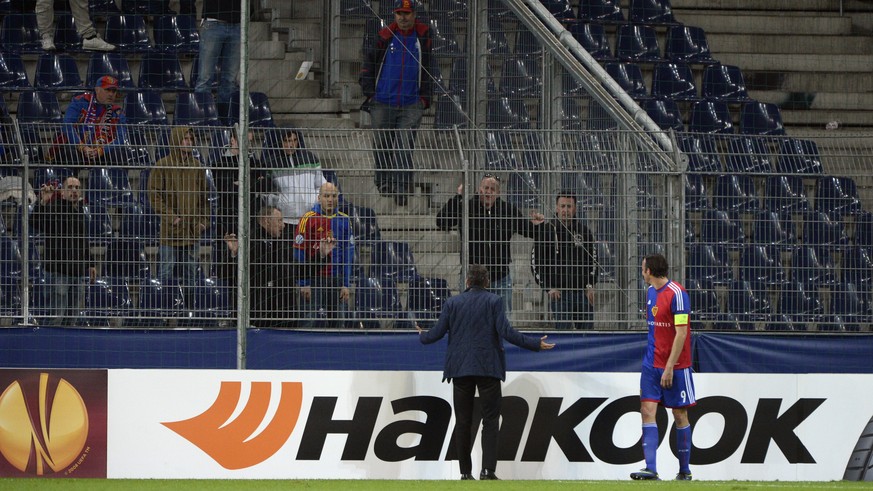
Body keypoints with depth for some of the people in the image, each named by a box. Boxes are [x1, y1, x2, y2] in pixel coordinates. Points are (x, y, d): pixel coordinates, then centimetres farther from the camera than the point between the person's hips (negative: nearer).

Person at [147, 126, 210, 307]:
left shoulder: (197, 167, 12)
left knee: (189, 277, 9)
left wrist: (204, 221, 4)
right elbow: (154, 196, -7)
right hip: (169, 232, -5)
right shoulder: (162, 166, -3)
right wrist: (171, 217, -14)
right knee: (166, 274, -4)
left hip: (192, 232, 5)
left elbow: (204, 197, 16)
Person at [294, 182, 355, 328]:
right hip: (315, 280, -4)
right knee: (313, 321, -9)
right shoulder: (308, 219, -6)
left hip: (337, 279, 4)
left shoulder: (344, 220, 7)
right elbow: (299, 254, -5)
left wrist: (346, 284, 3)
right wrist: (304, 283, -8)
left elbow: (348, 254, 9)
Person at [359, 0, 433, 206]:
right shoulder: (384, 37, 0)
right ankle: (384, 182, 29)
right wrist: (370, 94, 0)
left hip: (411, 104, -1)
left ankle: (401, 189, -12)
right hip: (383, 102, 1)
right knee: (383, 146, 10)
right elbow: (368, 66, 7)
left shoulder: (423, 37, 4)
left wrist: (425, 97, 8)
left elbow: (428, 69, 14)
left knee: (404, 148, -10)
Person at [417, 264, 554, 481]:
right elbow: (506, 332, -11)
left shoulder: (453, 302, 5)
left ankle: (465, 472, 8)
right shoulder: (493, 301, -2)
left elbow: (437, 332, 4)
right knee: (490, 420, -1)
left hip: (460, 369, 2)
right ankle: (488, 469, -14)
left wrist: (422, 336, 27)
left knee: (463, 421, 8)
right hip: (488, 369, -2)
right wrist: (535, 344, -5)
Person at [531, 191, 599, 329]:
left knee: (587, 327, 0)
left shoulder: (583, 230, 11)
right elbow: (536, 263, 2)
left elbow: (593, 260, 18)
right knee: (563, 328, -10)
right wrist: (549, 287, -6)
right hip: (559, 293, -3)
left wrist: (590, 285, 5)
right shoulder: (546, 230, 1)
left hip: (583, 292, 3)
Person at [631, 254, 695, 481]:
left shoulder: (677, 294, -15)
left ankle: (684, 471, 13)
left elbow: (681, 333, -18)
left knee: (680, 415, 3)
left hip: (675, 367, -7)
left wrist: (670, 367, -20)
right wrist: (653, 356, 16)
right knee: (647, 410, -6)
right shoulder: (650, 292, 11)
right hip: (652, 364, 7)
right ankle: (651, 469, -13)